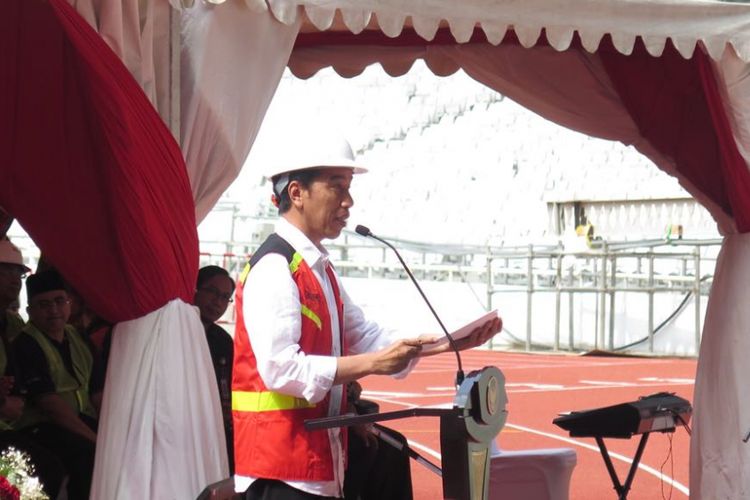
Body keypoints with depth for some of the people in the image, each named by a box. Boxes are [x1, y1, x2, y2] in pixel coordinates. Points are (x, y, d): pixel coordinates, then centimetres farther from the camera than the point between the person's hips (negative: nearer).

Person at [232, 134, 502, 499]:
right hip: (280, 467, -10)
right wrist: (373, 363, -22)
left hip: (317, 462, 10)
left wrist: (449, 342, 7)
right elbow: (280, 368, -24)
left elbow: (363, 336, 17)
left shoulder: (319, 268, 17)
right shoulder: (274, 268, -15)